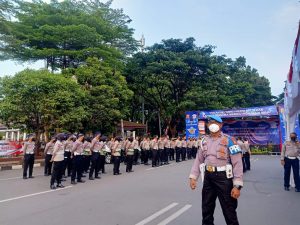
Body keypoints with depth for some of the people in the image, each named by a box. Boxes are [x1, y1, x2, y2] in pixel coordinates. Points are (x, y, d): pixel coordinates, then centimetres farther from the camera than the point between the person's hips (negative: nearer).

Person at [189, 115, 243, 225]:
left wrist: (237, 185, -17)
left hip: (223, 177, -5)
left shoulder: (229, 140, -9)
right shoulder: (204, 140, 7)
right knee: (206, 209, 18)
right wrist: (193, 176, 3)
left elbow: (237, 163, -12)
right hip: (208, 177, 5)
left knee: (229, 211, 8)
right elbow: (198, 160, 11)